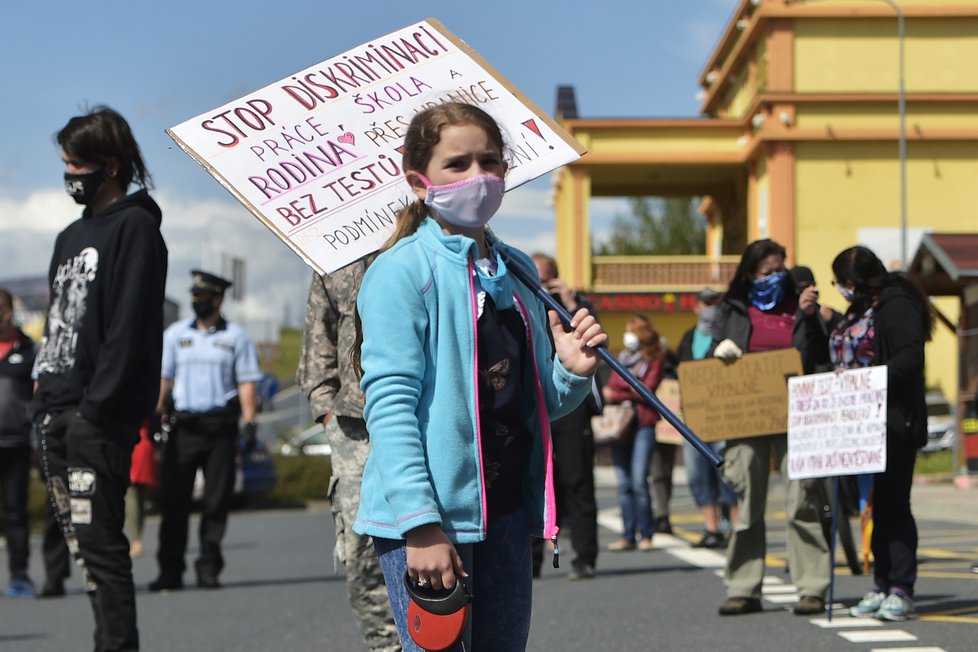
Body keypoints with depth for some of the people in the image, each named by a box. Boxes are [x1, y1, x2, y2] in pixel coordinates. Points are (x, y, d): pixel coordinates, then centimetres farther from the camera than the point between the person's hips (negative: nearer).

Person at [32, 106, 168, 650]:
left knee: (98, 541, -12)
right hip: (58, 415, 9)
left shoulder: (134, 227, -5)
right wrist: (45, 398, 12)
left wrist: (97, 403, -19)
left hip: (101, 417, -9)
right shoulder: (72, 236, 21)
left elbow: (131, 325, -14)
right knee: (85, 546, 8)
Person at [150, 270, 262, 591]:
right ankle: (170, 570, 1)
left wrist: (249, 422, -4)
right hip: (183, 425, 1)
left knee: (217, 501, 0)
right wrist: (156, 415, 2)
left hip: (220, 427, -1)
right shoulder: (175, 334, 11)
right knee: (174, 499, -3)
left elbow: (247, 382, 4)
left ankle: (209, 567, 8)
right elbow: (162, 378, 12)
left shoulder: (236, 336, 7)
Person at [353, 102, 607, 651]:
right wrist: (421, 524, -22)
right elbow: (389, 403, -16)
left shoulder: (518, 270, 13)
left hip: (507, 508, 7)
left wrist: (572, 373, -2)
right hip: (427, 514, -7)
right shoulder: (402, 271, -9)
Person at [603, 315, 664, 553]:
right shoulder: (621, 359, 20)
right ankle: (628, 535, 3)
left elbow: (648, 390, -4)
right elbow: (610, 388, 14)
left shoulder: (655, 360, 5)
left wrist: (616, 394, -1)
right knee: (624, 483, 0)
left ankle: (646, 535, -4)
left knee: (639, 481, -12)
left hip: (644, 424, -4)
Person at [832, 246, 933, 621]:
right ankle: (882, 586, 14)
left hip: (893, 424, -9)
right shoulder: (859, 312, 19)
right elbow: (841, 360, 23)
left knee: (892, 504, -8)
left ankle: (901, 591, -6)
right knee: (876, 506, 10)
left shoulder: (896, 306, -10)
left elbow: (910, 357, -20)